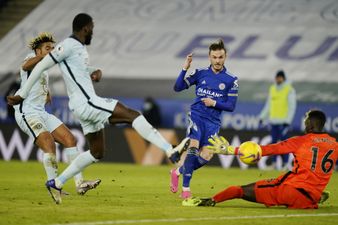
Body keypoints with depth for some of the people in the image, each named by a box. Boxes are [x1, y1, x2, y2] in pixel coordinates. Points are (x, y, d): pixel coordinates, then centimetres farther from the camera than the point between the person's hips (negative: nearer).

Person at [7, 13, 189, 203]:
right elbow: (41, 67, -11)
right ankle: (171, 152, -26)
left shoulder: (81, 47, 16)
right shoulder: (69, 45, -12)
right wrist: (22, 95, -8)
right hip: (85, 102, -11)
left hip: (88, 105, 11)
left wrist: (96, 72, 9)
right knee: (133, 115, -17)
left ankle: (56, 183, 19)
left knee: (97, 153, 17)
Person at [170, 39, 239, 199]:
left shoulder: (231, 80, 2)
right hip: (196, 115, -1)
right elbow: (177, 87, 3)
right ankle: (186, 188, -15)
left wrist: (214, 103, -14)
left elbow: (231, 106, 2)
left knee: (206, 156, -9)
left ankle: (178, 172, 17)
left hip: (213, 121, 1)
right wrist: (185, 69, -9)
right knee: (193, 147, -21)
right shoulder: (200, 73, 4)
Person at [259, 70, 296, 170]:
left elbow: (292, 106, -9)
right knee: (274, 142, 6)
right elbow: (268, 105, 19)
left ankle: (285, 163, -2)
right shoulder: (272, 89, 12)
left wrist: (288, 121, -16)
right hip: (273, 120, 6)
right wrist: (262, 117, 12)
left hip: (283, 121, -6)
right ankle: (274, 163, 11)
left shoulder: (289, 90, -6)